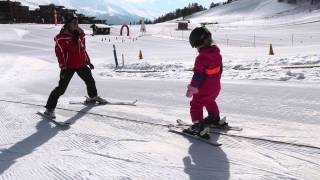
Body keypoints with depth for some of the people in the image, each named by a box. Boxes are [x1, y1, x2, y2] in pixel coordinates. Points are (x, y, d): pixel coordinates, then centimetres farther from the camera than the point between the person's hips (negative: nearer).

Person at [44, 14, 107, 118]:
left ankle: (93, 96, 49)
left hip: (81, 64, 7)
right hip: (69, 66, -7)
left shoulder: (80, 33, 6)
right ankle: (49, 108, -6)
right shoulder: (62, 37, -14)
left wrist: (88, 61, 18)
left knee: (90, 81, 22)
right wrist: (63, 67, -20)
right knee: (62, 88, -12)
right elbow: (60, 53, -15)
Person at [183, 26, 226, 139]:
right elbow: (220, 69, 13)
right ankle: (215, 118, 47)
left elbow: (198, 75, -26)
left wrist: (192, 87, -18)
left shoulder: (201, 58, -27)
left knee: (196, 105, 2)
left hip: (204, 88, -8)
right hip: (216, 87, 9)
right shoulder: (217, 53, 0)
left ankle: (199, 126, -5)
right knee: (210, 101, 31)